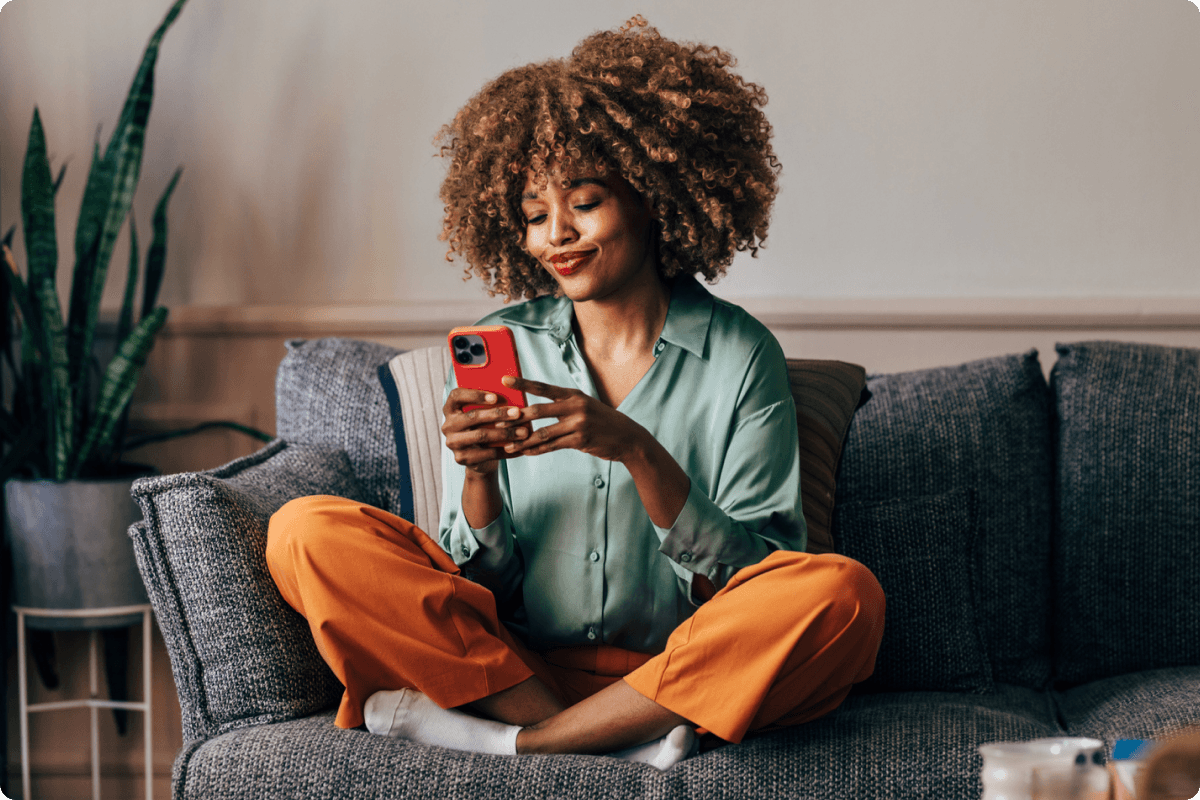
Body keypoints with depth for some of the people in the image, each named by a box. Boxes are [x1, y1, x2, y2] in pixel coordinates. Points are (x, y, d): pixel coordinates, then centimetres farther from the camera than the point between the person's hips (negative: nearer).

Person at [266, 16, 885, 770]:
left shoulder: (739, 356, 2)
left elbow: (758, 576, -5)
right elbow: (482, 578, 6)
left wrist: (639, 454, -19)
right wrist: (477, 474, -15)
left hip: (679, 672, -2)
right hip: (510, 657, 2)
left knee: (843, 595, -30)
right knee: (308, 532, -17)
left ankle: (514, 739, -23)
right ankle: (622, 738, -21)